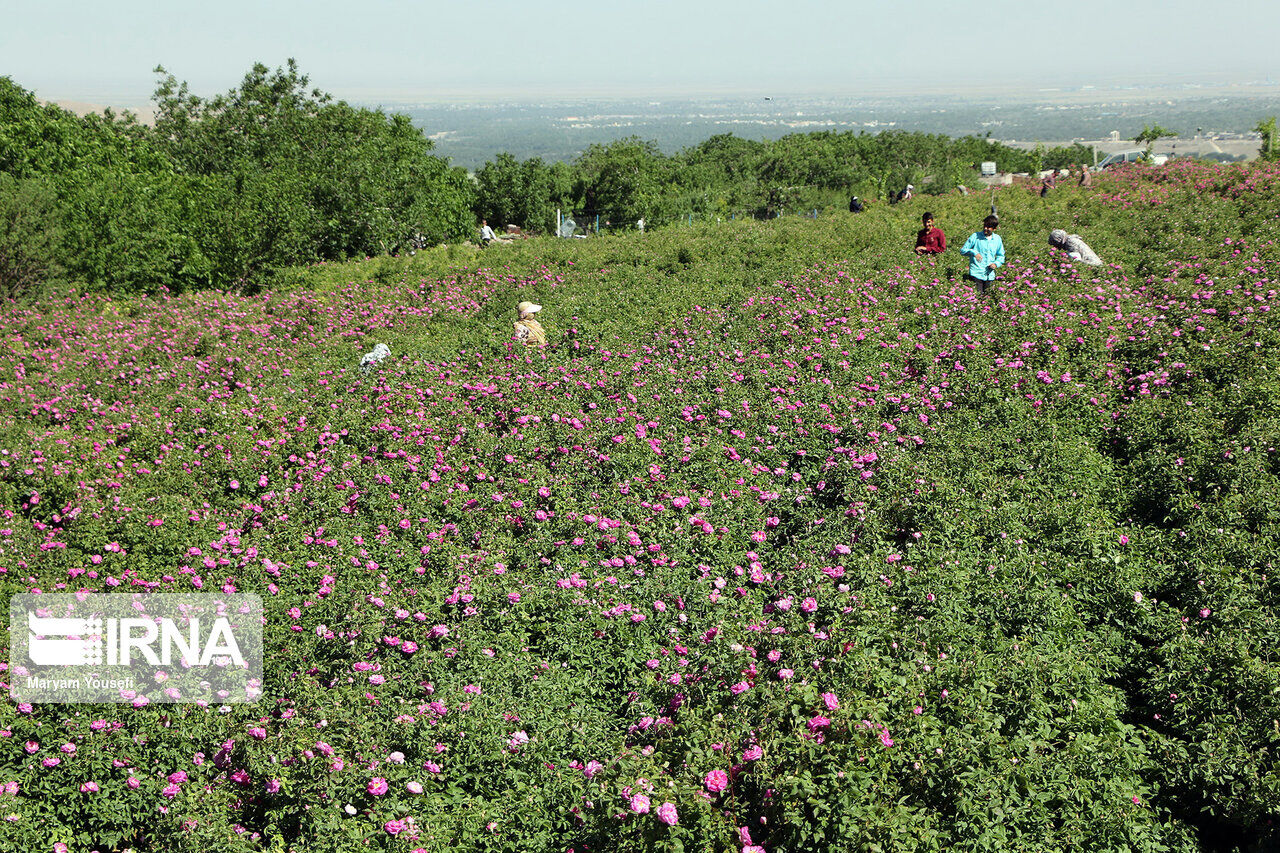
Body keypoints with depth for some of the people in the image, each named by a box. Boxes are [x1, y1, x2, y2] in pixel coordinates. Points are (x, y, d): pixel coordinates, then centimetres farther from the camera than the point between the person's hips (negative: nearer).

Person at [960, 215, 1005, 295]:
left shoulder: (997, 239, 9)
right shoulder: (975, 236, -2)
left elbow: (1001, 256, 19)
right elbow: (963, 251, 0)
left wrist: (996, 264, -2)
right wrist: (974, 252, -19)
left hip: (990, 276, 4)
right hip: (976, 274, -4)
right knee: (977, 296, -14)